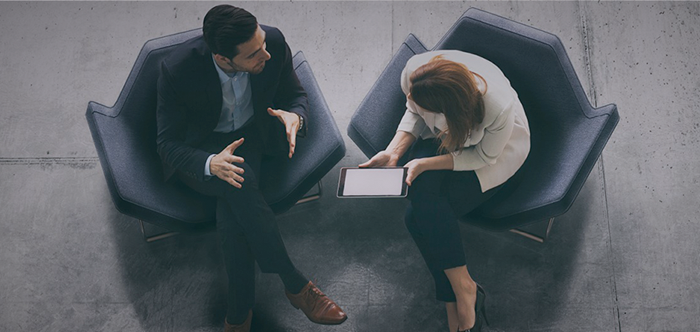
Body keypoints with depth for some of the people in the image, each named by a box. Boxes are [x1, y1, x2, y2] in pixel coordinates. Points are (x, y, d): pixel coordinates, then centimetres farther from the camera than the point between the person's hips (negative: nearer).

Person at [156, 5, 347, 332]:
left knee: (232, 219, -28)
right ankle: (295, 283, -21)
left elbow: (296, 94, -1)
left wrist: (295, 116, -26)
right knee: (239, 182, -36)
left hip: (251, 138, 2)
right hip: (200, 151, -2)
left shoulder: (274, 41, -20)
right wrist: (211, 163, -39)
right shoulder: (177, 69, -27)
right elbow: (168, 143, -18)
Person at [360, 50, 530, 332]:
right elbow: (414, 113, -6)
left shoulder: (501, 108, -39)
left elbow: (484, 156, -20)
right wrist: (393, 152, -20)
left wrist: (424, 164, -27)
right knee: (421, 192, -25)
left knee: (420, 218, -22)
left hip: (498, 150, -4)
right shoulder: (414, 70, -28)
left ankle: (457, 297, -4)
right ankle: (464, 289, -10)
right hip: (441, 136, 5)